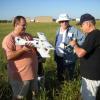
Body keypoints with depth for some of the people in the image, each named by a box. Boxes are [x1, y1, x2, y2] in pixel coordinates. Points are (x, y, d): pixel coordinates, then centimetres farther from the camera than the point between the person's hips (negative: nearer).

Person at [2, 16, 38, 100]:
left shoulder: (28, 36, 8)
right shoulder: (9, 39, -12)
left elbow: (34, 50, 18)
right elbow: (9, 56, -21)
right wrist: (23, 49, -27)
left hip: (32, 72, 6)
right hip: (20, 75, -6)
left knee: (31, 93, 22)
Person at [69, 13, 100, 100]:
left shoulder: (93, 35, -24)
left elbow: (80, 53, -31)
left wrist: (74, 45, -13)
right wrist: (78, 46, 7)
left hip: (91, 74, -10)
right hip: (91, 72, 10)